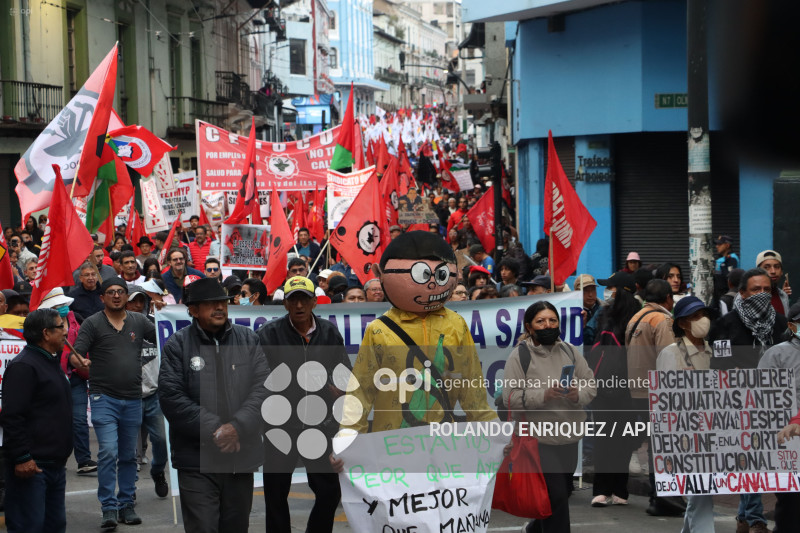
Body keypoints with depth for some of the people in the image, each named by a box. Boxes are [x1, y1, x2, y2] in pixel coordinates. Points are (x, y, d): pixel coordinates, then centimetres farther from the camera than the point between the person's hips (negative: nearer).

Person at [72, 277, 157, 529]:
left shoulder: (139, 322, 8)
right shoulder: (92, 324, -1)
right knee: (108, 452, -14)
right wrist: (78, 362, -30)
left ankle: (126, 505, 20)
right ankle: (109, 508, -9)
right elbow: (75, 355, -9)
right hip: (104, 397, -3)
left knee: (128, 455, 10)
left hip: (133, 399, 4)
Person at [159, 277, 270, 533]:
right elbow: (171, 397, -8)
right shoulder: (177, 345, 0)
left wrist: (237, 427, -15)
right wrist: (215, 430, -14)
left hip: (241, 460, 3)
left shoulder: (248, 339, 8)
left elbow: (263, 388, -1)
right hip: (196, 462, -3)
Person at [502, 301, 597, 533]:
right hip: (539, 439, -6)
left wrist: (578, 395, -17)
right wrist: (543, 395, -26)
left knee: (563, 491, 20)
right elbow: (510, 398, -13)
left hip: (570, 437, 6)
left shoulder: (569, 351, 7)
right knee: (556, 496, -13)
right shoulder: (520, 355, -7)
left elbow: (591, 385, 5)